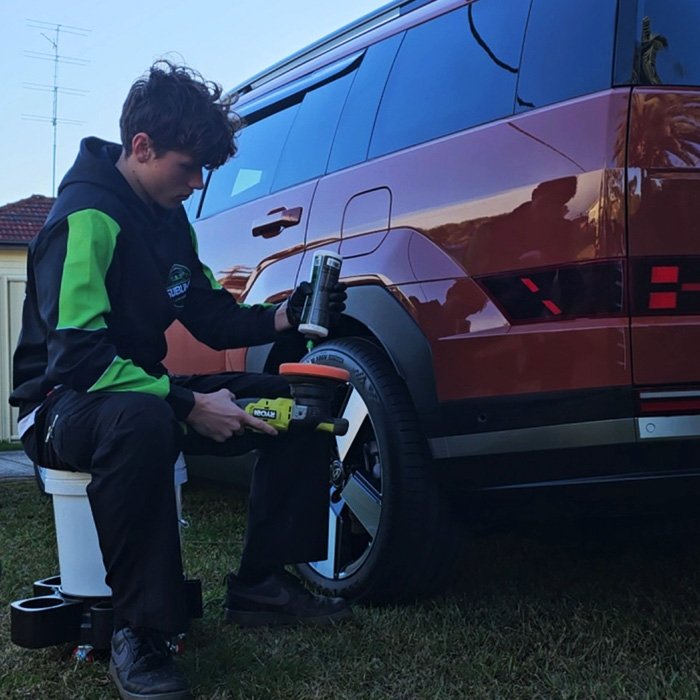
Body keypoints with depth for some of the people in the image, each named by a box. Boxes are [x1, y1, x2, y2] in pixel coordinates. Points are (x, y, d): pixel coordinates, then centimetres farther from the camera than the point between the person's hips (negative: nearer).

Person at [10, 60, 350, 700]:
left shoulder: (169, 220, 8)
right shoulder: (86, 218, -20)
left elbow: (214, 318, 11)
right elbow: (79, 355, -29)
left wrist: (281, 317, -7)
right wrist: (188, 405, -32)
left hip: (144, 391, 9)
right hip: (64, 406, -8)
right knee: (141, 419, -44)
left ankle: (261, 583, 4)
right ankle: (140, 636, -31)